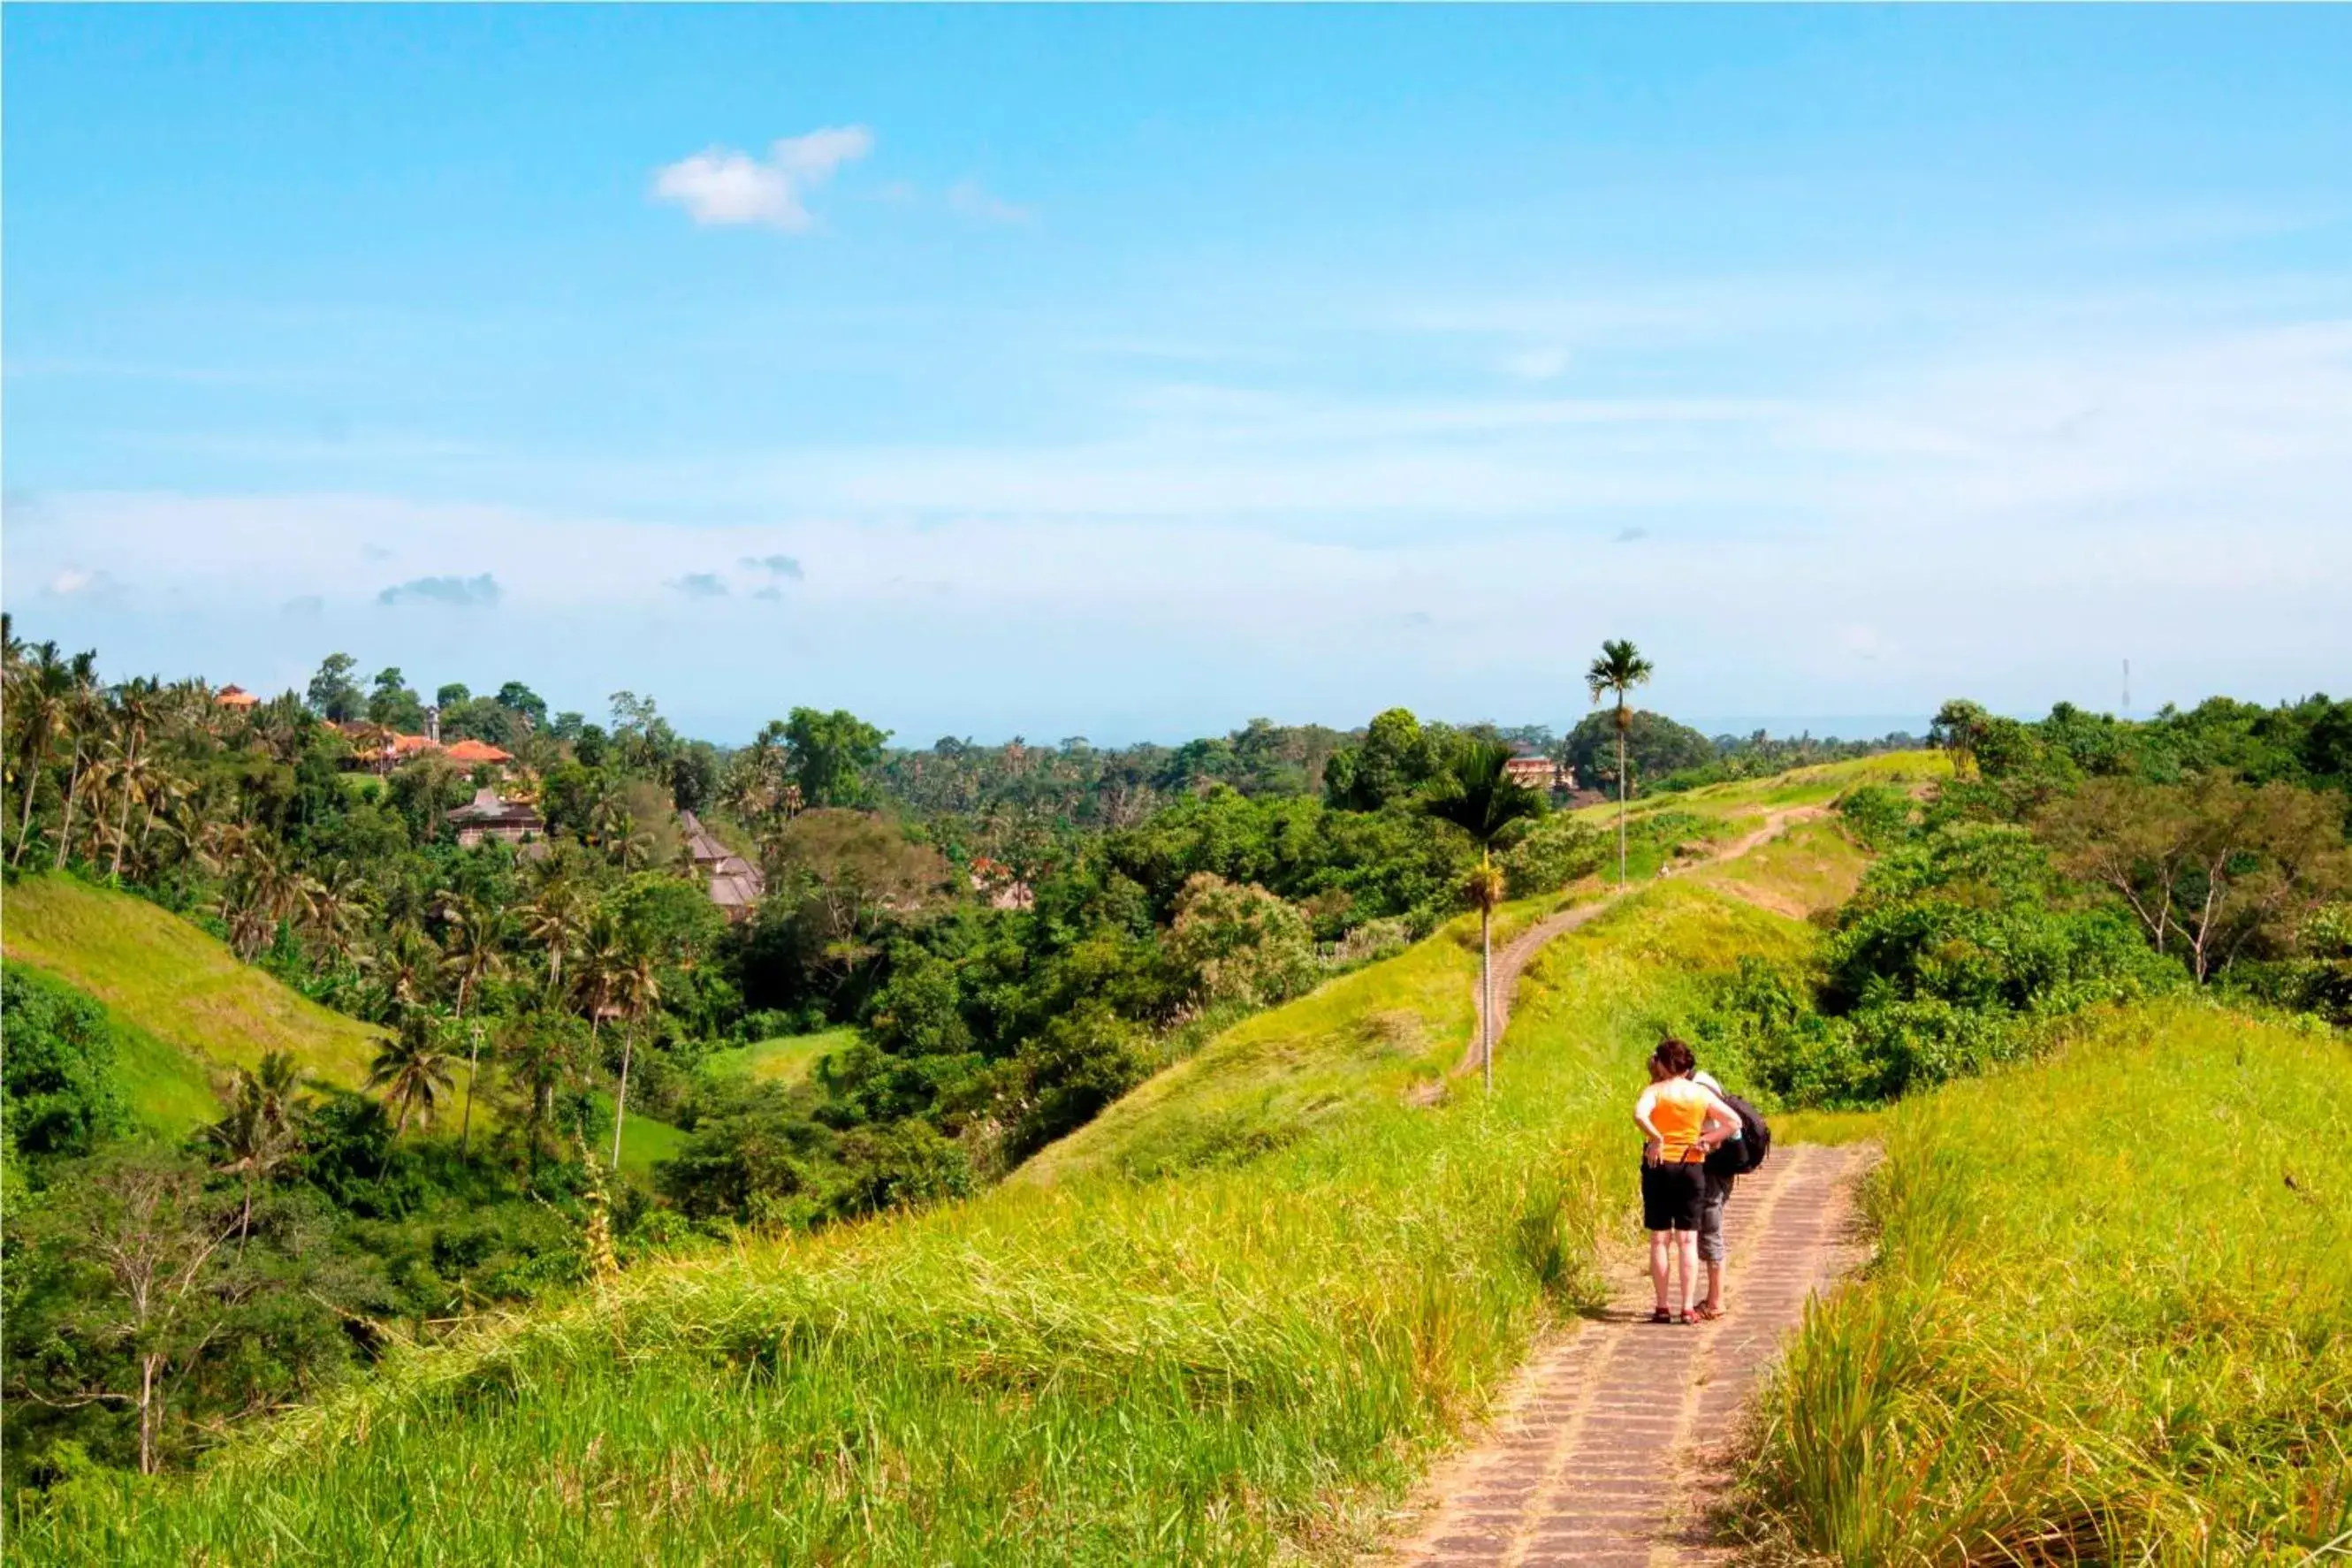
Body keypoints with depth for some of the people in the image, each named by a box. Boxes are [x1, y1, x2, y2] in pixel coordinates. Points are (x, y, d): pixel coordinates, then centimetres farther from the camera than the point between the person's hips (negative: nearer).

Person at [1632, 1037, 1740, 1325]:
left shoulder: (1656, 1091, -5)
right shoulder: (1702, 1094, 5)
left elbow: (1639, 1115, -26)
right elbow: (1734, 1122, 3)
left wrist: (1656, 1138, -19)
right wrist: (1706, 1140, 2)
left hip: (1659, 1165, -2)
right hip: (1692, 1168, 2)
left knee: (1660, 1239, 4)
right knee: (1688, 1240, 4)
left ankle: (1663, 1307, 5)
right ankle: (1687, 1308, -1)